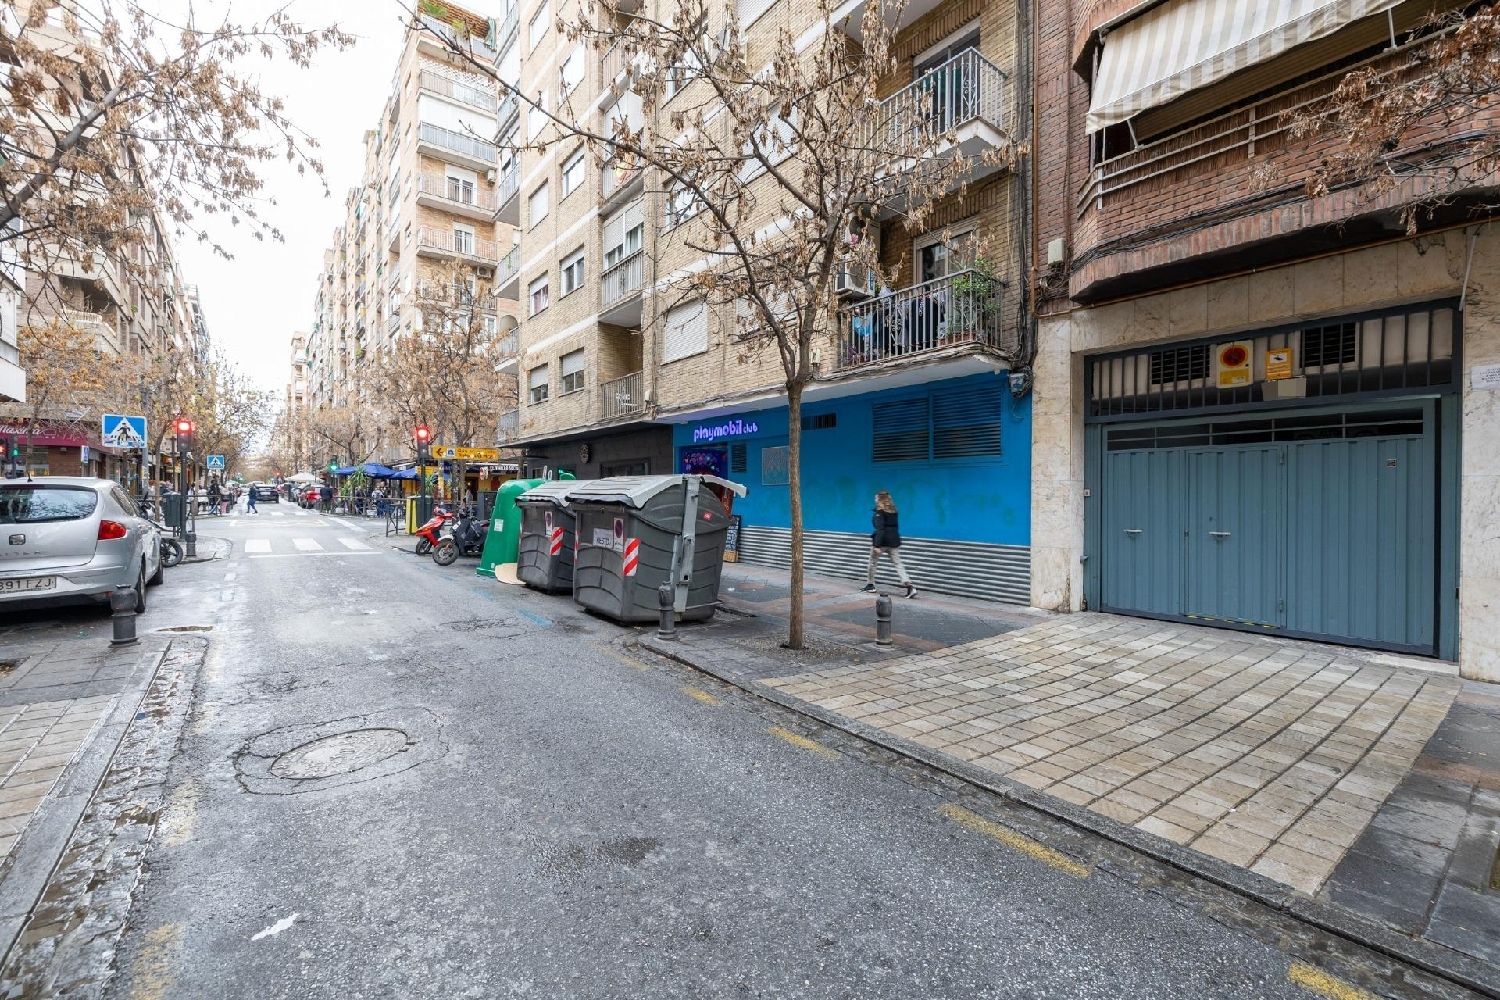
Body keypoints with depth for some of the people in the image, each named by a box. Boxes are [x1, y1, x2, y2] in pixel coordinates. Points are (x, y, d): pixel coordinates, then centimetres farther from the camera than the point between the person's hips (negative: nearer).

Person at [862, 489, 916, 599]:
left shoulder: (879, 512, -11)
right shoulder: (893, 511, 10)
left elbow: (880, 529, -20)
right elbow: (894, 526, 14)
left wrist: (877, 545, -24)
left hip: (882, 540, -6)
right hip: (894, 540, 6)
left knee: (872, 562, 14)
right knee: (898, 564, 3)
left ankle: (871, 585, 25)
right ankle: (909, 587, -11)